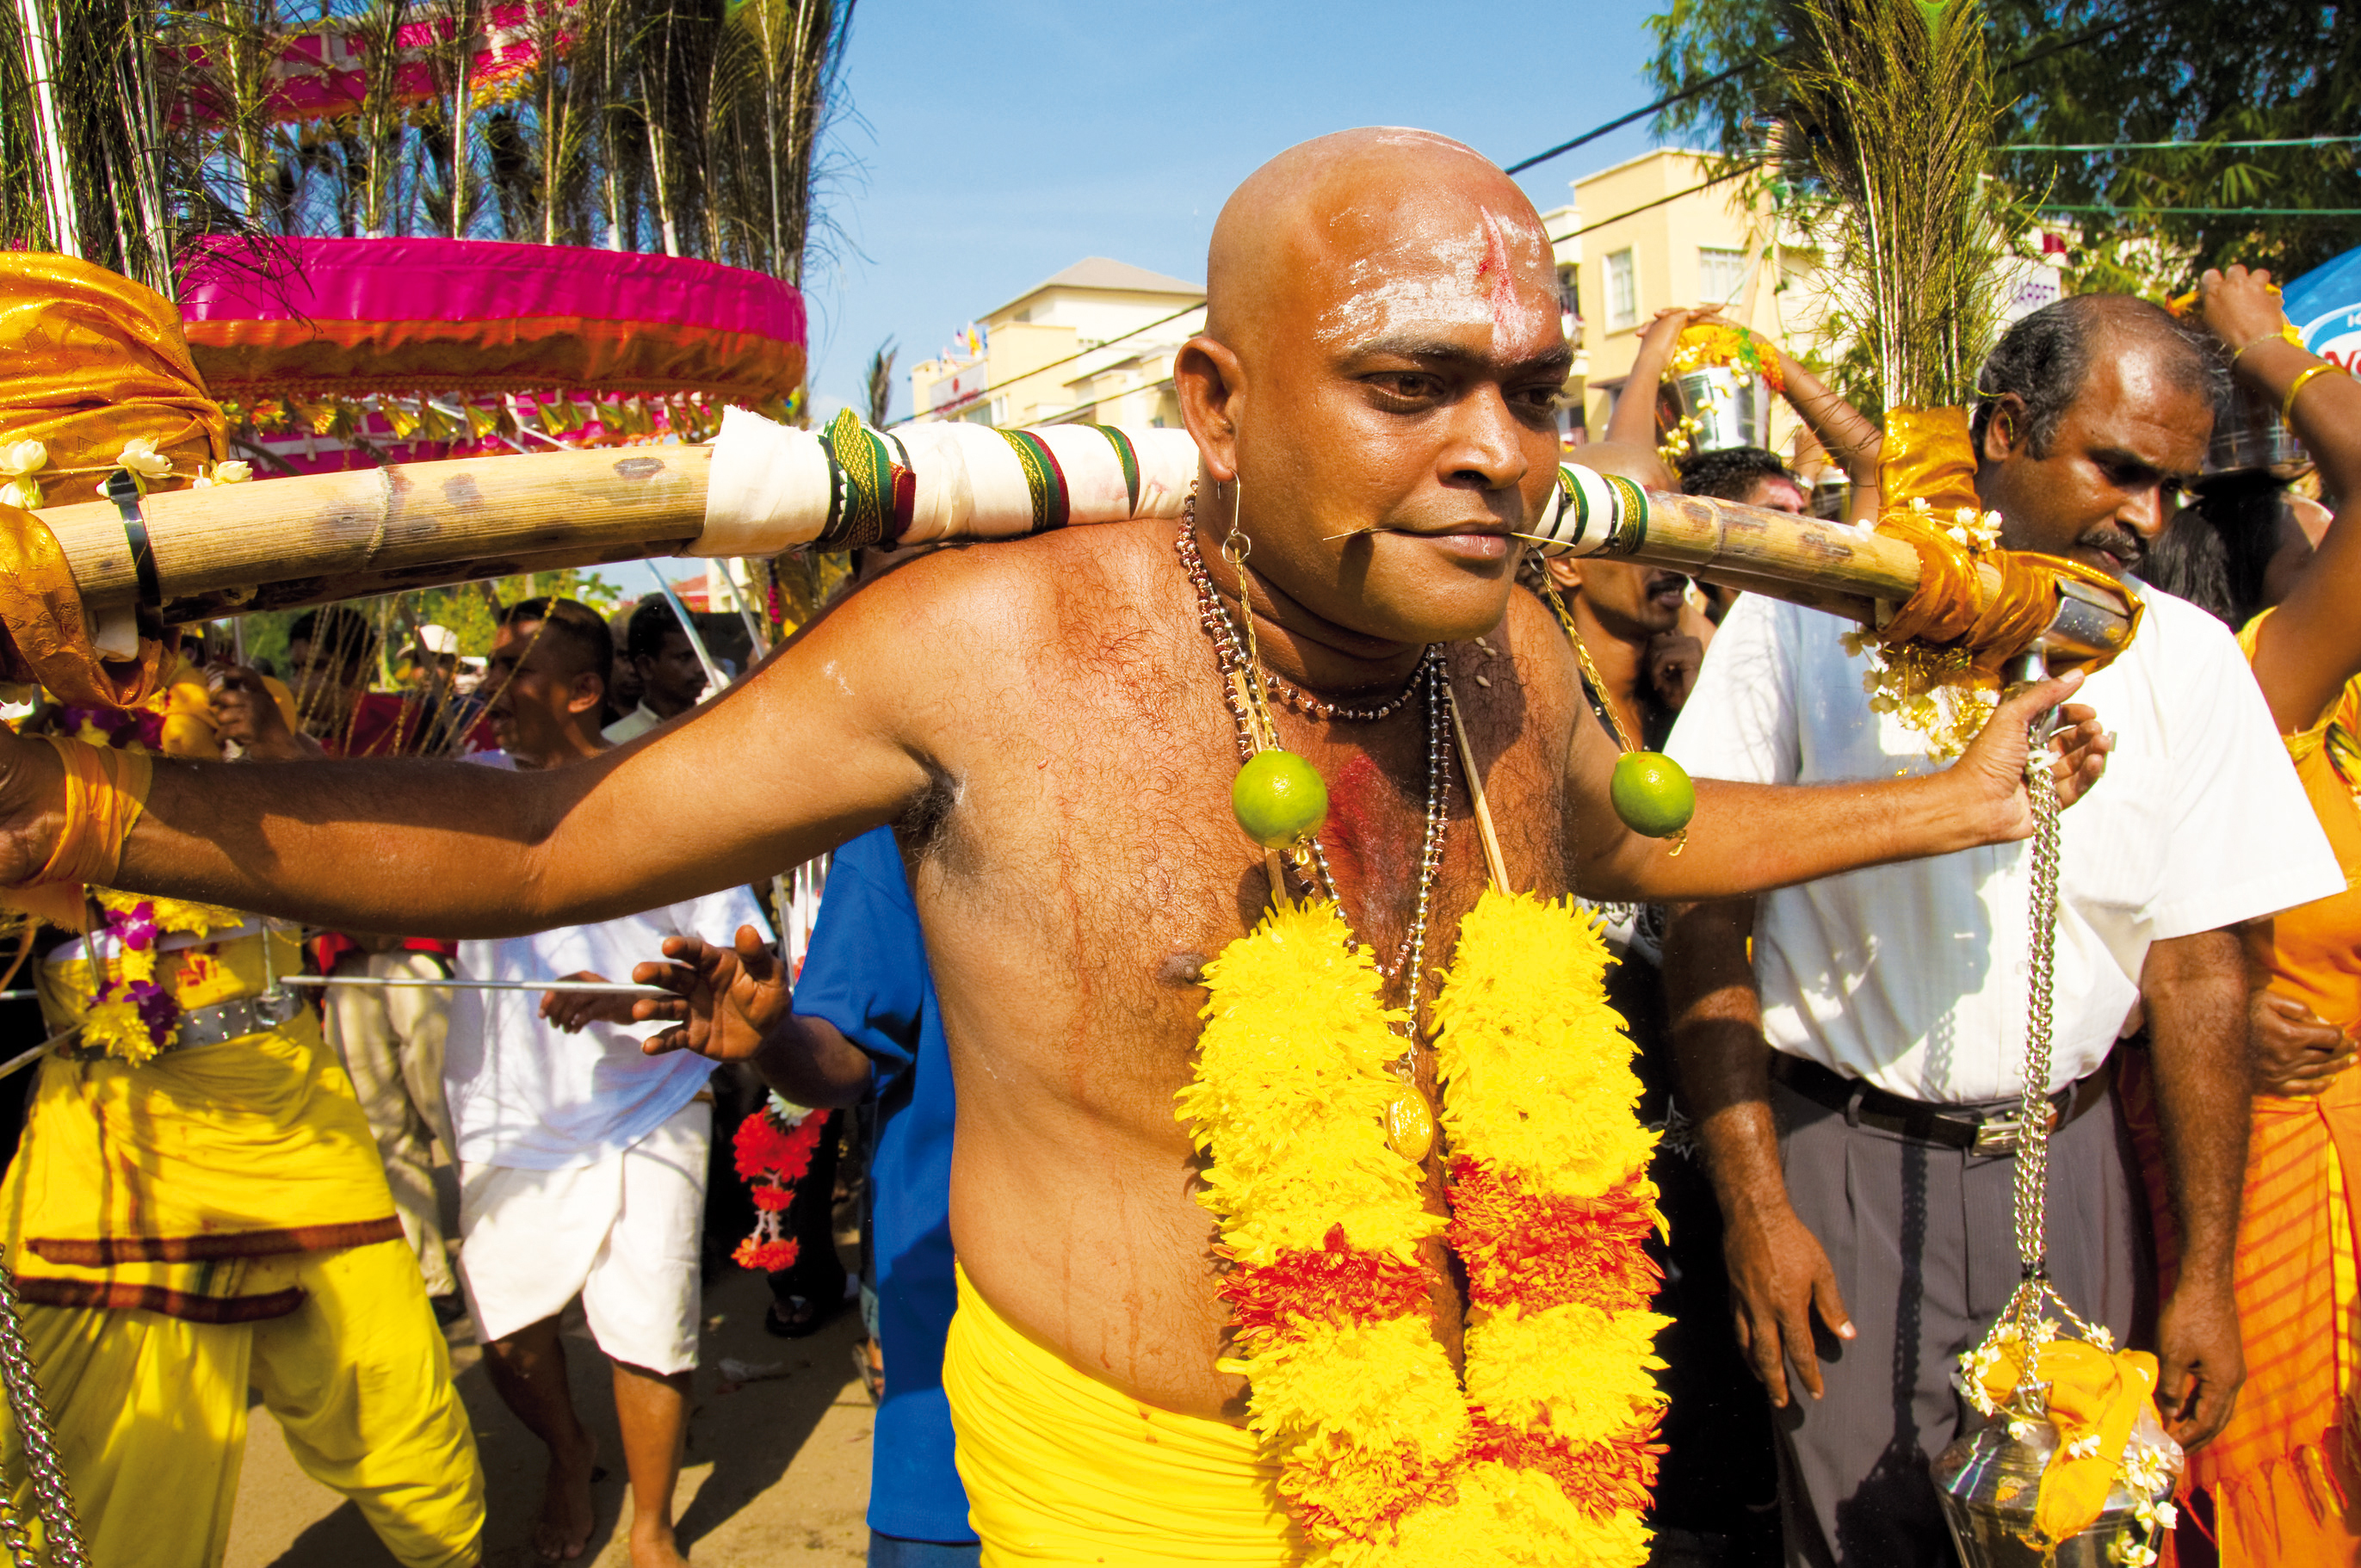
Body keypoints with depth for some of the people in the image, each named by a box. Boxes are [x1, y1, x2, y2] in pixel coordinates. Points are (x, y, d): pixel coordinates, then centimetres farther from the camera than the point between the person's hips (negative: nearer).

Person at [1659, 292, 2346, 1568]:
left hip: (2063, 1162, 3)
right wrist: (1756, 1207, -12)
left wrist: (2205, 1273, 1)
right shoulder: (1806, 616, -8)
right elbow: (1705, 912, -9)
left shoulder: (2186, 660, 1)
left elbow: (2197, 969, 1)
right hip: (1843, 1160, -3)